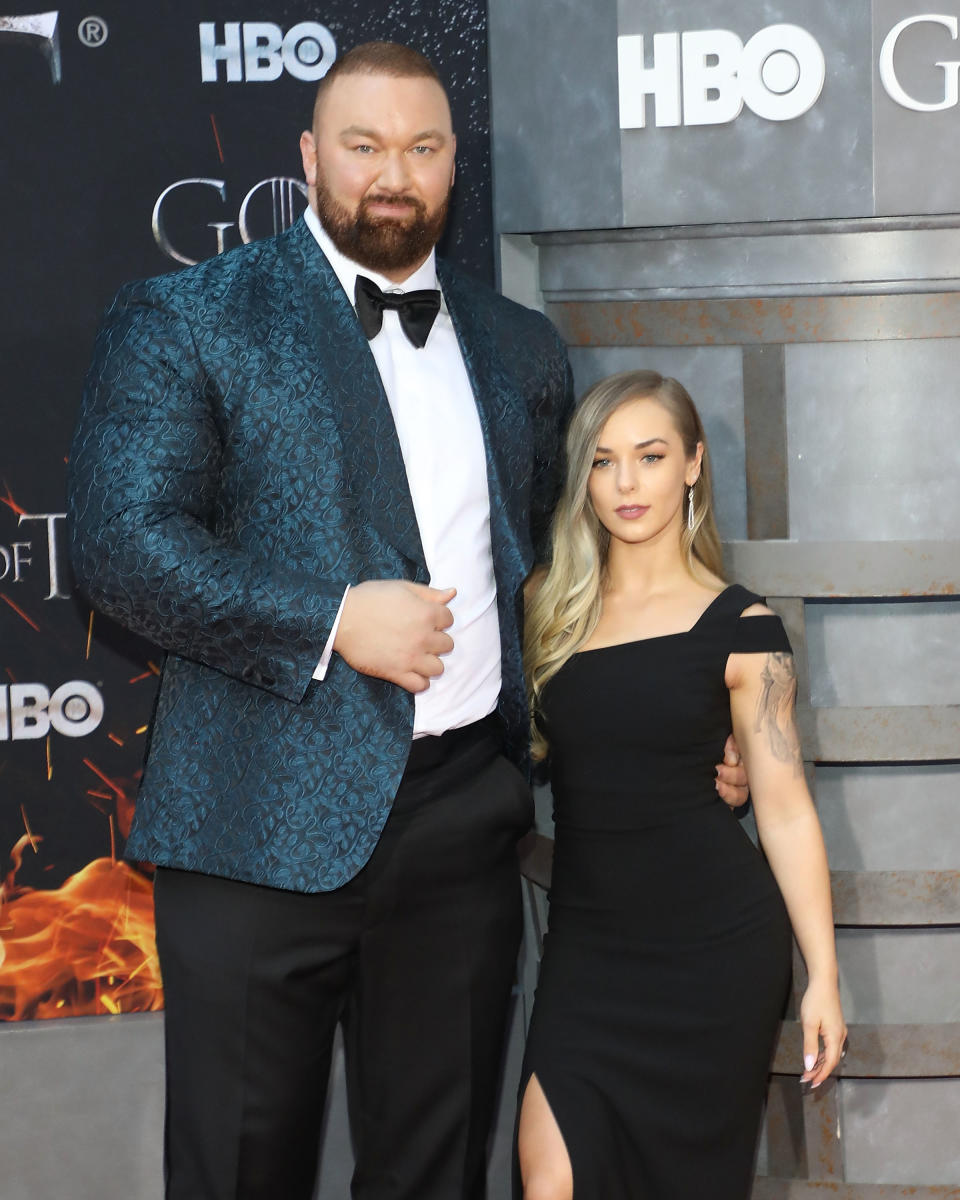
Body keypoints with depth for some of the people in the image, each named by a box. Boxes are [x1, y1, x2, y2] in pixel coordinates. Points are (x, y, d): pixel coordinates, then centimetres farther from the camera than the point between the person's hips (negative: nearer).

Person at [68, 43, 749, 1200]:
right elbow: (121, 539, -11)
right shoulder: (184, 322, -1)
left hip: (465, 814, 4)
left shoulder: (521, 348, 15)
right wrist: (331, 623, -17)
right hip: (264, 827, -4)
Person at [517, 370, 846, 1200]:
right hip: (588, 939, 3)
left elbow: (785, 808, -4)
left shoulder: (739, 627, -4)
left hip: (715, 945, -3)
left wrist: (823, 975, -6)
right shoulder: (554, 611, 7)